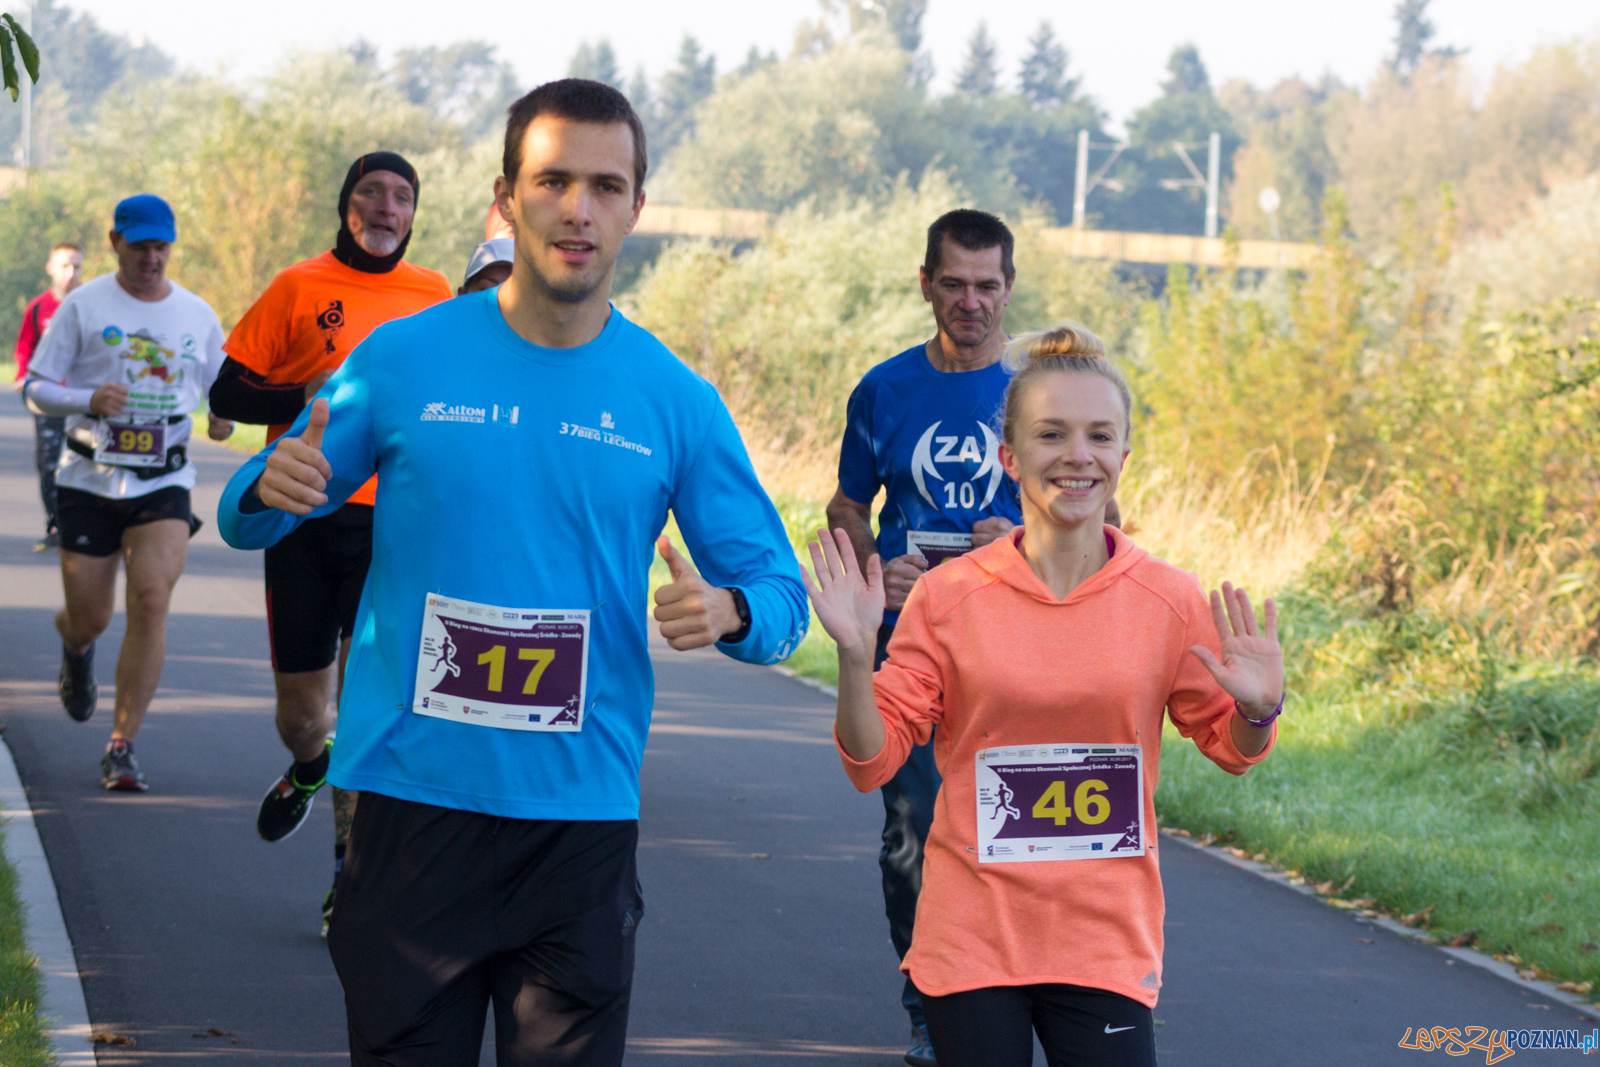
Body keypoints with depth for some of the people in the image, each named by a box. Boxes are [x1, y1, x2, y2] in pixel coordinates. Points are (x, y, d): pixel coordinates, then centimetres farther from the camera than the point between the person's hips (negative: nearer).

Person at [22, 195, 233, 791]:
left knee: (152, 601, -17)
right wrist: (89, 399, -19)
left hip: (164, 482, 1)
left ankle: (121, 749, -10)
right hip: (89, 478, -1)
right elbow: (36, 386, 0)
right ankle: (75, 649, 44)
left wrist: (224, 416, -6)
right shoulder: (83, 306, 0)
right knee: (90, 619, 2)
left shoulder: (198, 316, 7)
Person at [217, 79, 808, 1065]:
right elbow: (250, 521, 9)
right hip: (413, 801, 0)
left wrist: (728, 611, -17)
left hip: (583, 815, 1)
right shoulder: (404, 360, 1)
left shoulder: (678, 401, 2)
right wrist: (272, 489, -15)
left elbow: (781, 597, 6)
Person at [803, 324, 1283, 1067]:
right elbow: (872, 762, -1)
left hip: (1108, 944, 1)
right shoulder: (948, 597, -5)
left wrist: (1257, 709, -11)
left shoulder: (1169, 602, -2)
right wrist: (854, 657, -17)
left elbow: (1232, 750, 11)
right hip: (971, 942, 0)